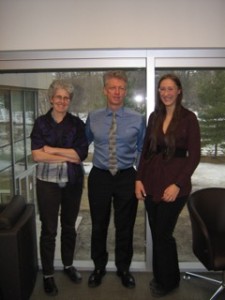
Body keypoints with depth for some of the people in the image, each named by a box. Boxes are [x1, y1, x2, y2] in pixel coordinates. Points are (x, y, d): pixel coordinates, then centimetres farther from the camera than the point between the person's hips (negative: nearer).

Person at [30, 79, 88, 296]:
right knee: (49, 229, 5)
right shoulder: (41, 122, -1)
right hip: (48, 182, -1)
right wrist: (68, 156, -15)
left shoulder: (77, 123, 1)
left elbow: (82, 153, -10)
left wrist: (52, 150, -13)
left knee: (69, 226, 15)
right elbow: (37, 155, -12)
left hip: (73, 182, 2)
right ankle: (48, 274, 21)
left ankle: (68, 265, 35)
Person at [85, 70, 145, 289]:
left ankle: (123, 268, 35)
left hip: (126, 178, 0)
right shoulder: (92, 118, 0)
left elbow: (142, 149, 9)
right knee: (98, 225, 13)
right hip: (99, 177, 1)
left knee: (125, 226, 12)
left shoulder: (137, 119, -2)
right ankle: (98, 267, 35)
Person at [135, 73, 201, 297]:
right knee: (156, 232, 13)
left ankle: (168, 281, 28)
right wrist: (139, 179, 1)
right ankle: (159, 275, 34)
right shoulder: (154, 116, 8)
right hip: (151, 181, 5)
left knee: (163, 233, 4)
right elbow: (145, 150, 10)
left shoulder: (188, 118, -6)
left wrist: (177, 184, -15)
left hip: (174, 183, -4)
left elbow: (194, 155, -9)